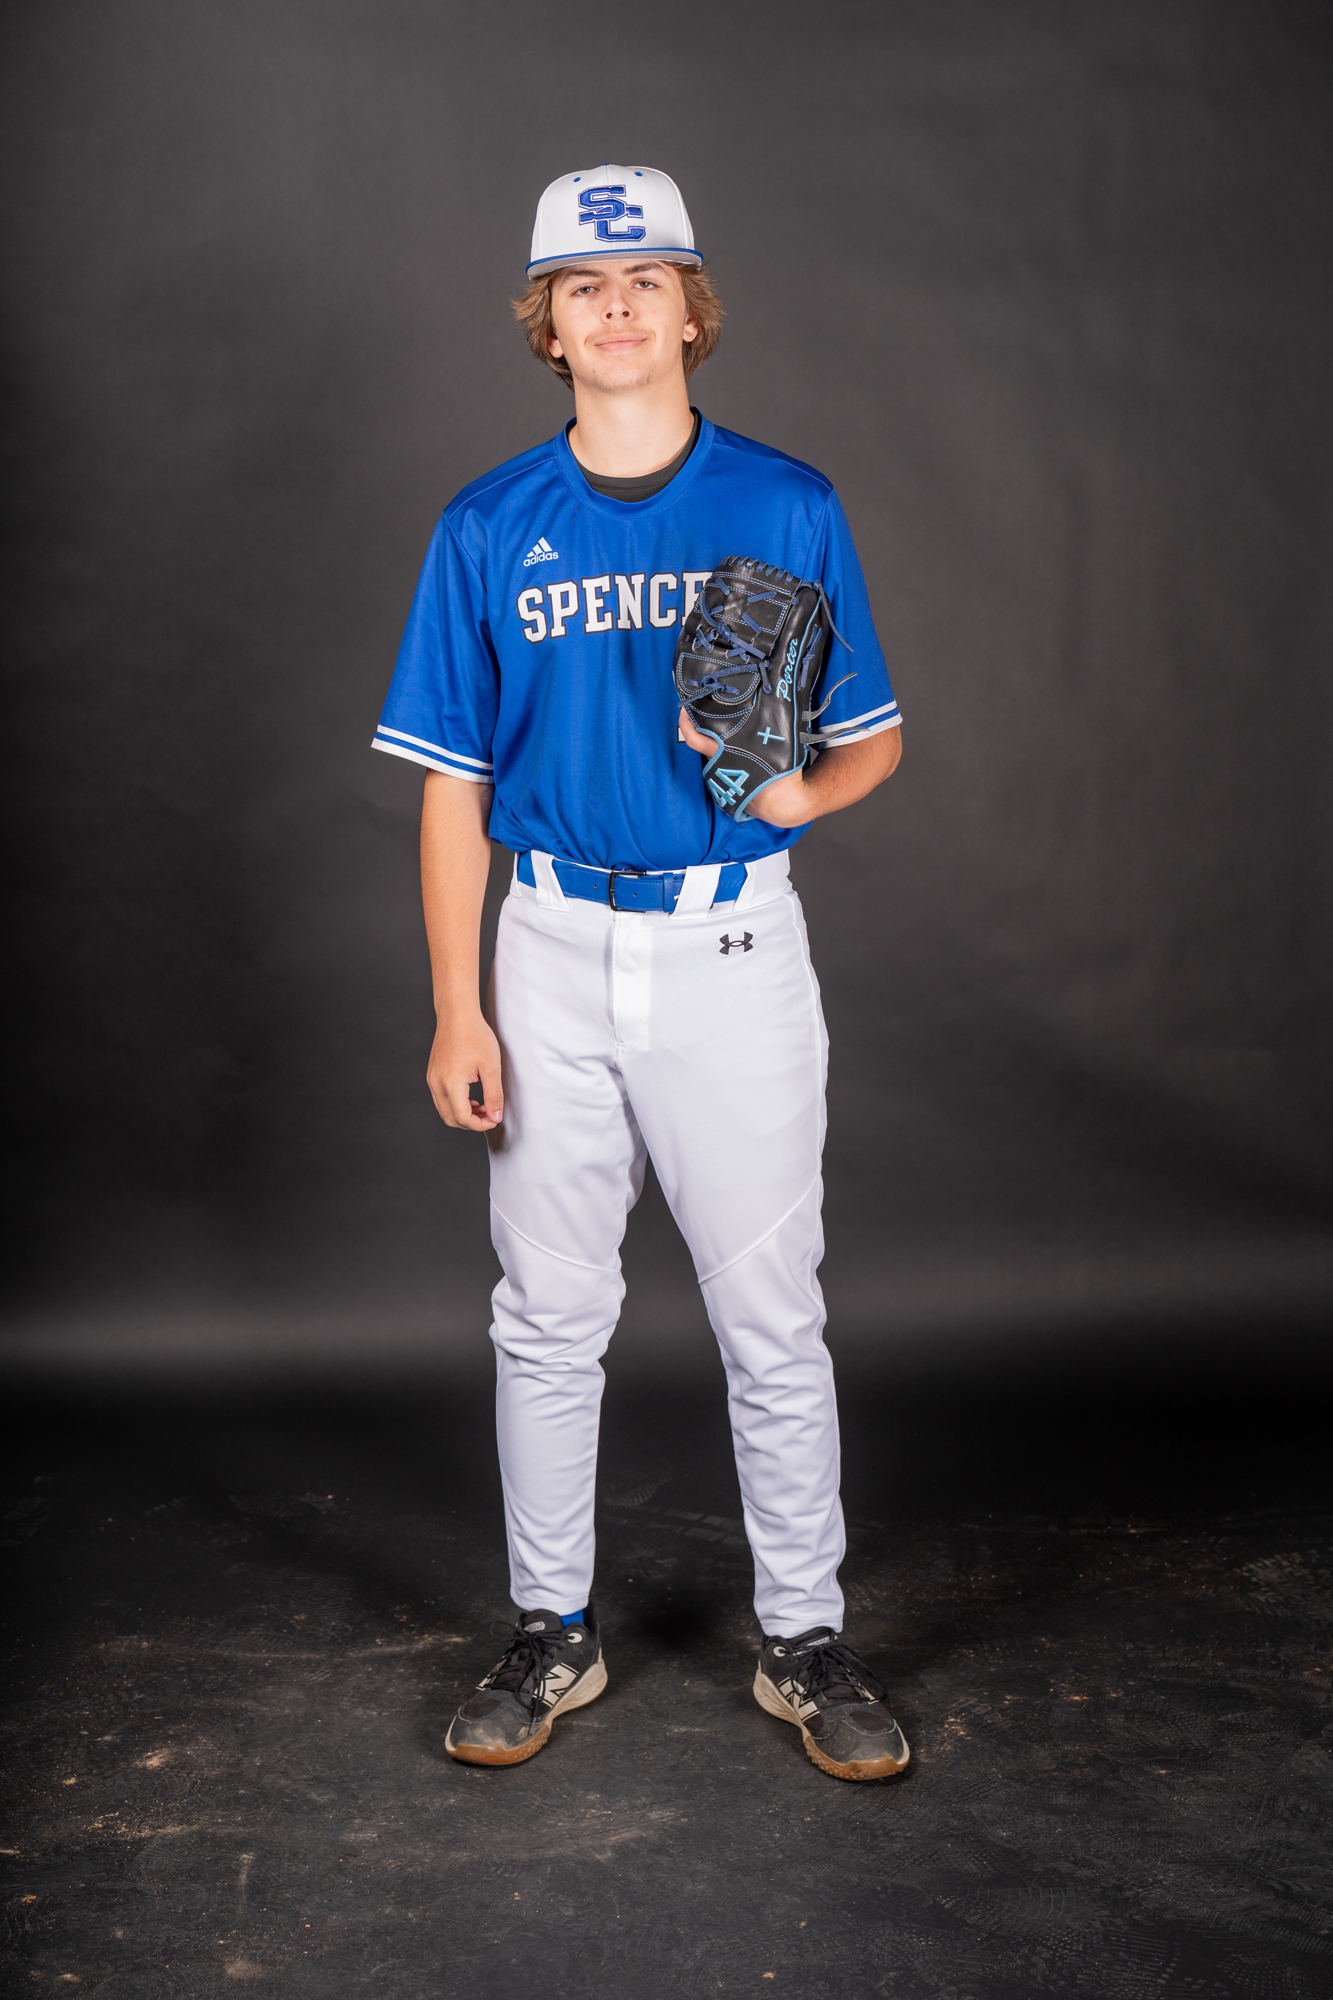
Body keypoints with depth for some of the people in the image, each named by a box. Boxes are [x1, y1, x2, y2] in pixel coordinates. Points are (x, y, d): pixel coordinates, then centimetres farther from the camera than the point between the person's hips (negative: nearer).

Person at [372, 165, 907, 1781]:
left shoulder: (789, 508, 2)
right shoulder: (488, 529, 5)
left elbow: (874, 741, 5)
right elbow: (454, 785, 4)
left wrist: (798, 787, -19)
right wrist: (458, 1012, -2)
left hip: (733, 947, -1)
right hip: (554, 950, 2)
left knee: (772, 1316, 4)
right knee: (548, 1315, 10)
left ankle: (804, 1637, 20)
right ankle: (553, 1629, 25)